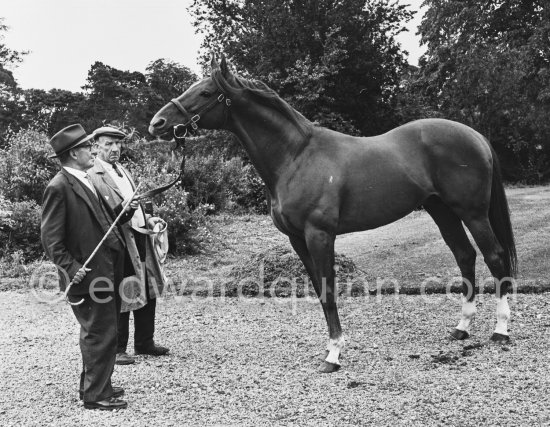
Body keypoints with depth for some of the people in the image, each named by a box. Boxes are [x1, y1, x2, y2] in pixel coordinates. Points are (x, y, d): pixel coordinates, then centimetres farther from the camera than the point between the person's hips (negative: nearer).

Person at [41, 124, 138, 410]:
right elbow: (50, 239, -16)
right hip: (89, 276, -10)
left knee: (95, 332, 19)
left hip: (106, 271, 10)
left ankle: (93, 385, 32)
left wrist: (123, 212, 3)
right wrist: (71, 268, -22)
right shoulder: (59, 187, -15)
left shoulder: (86, 182, 13)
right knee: (101, 334, -4)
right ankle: (96, 395, 7)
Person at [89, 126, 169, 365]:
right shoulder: (92, 176, -10)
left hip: (141, 238, 9)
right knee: (121, 299, 0)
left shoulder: (123, 171, 17)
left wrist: (148, 219, 11)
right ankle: (118, 349, 14)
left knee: (148, 293, 15)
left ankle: (145, 343, 28)